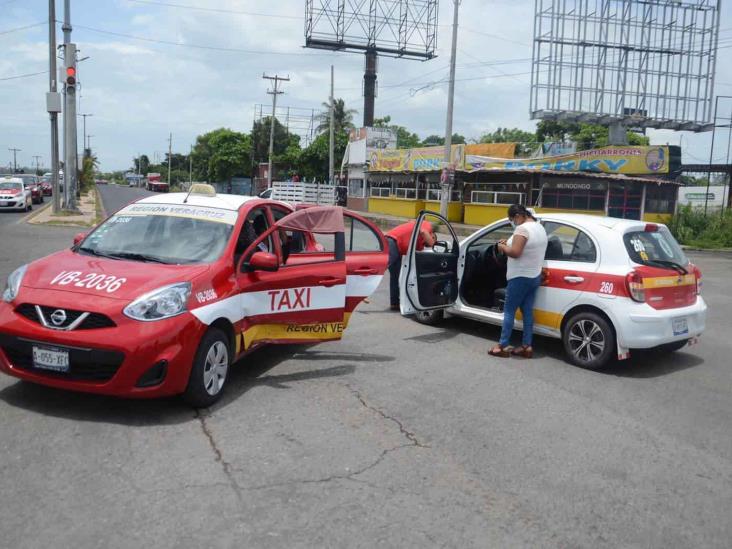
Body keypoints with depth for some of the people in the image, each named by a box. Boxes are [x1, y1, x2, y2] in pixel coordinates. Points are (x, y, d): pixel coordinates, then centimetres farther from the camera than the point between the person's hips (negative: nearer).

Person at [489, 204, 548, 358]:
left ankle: (502, 346, 3)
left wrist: (502, 247, -7)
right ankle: (527, 346, 13)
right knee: (527, 311, 11)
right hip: (534, 276, 9)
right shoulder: (539, 227, 13)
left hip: (520, 277, -9)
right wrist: (509, 244, 14)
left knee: (509, 311, -1)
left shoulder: (522, 228, -18)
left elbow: (515, 252, -25)